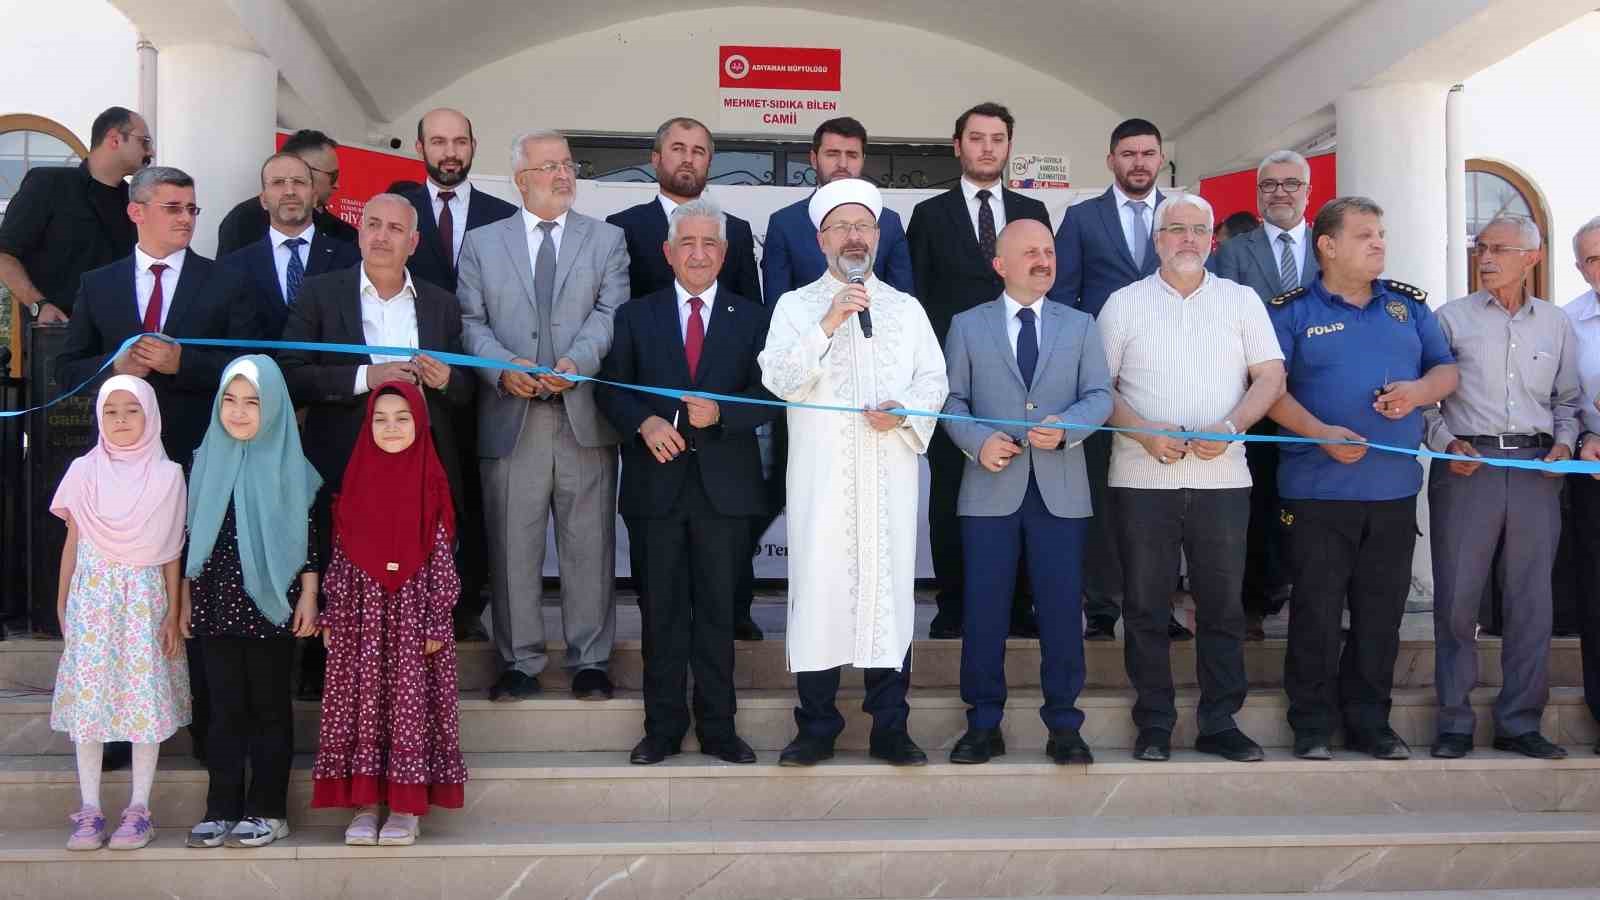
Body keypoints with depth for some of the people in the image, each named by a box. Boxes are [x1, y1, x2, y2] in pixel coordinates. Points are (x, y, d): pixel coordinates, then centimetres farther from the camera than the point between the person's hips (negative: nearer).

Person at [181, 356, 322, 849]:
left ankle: (268, 810, 11)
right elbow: (192, 536, 11)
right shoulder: (208, 462, 7)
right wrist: (186, 600, 10)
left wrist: (308, 597, -5)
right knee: (225, 707, 7)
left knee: (269, 707, 5)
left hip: (272, 605, -3)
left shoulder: (290, 465, -3)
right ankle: (222, 808, 14)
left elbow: (309, 536, -2)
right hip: (217, 605, 3)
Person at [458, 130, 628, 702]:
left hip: (585, 415, 0)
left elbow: (611, 312, 0)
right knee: (513, 547, 3)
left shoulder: (606, 239, 12)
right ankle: (520, 660, 15)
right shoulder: (482, 243, 13)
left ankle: (590, 660, 14)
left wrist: (577, 361, -18)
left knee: (589, 546, 3)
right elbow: (470, 321, 5)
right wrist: (503, 367, -13)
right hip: (510, 418, 0)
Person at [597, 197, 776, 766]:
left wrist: (721, 413, -16)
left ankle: (717, 729, 15)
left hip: (725, 485, 0)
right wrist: (644, 423, -13)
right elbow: (611, 389, 5)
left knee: (718, 609, 6)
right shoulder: (636, 317, 9)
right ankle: (663, 728, 14)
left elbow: (768, 396, 2)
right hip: (657, 483, 0)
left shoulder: (752, 319, 8)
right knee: (662, 611, 5)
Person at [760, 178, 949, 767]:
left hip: (890, 472, 2)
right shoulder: (796, 305, 10)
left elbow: (934, 379, 12)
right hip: (821, 473, -1)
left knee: (889, 586, 0)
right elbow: (779, 378, -4)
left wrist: (904, 409, -8)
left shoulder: (907, 309, 18)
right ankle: (817, 726, 7)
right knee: (819, 586, -4)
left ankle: (890, 728, 8)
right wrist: (827, 324, -14)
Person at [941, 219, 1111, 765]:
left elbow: (1099, 396, 4)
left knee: (1062, 611, 3)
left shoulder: (1080, 326, 12)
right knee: (984, 610, 2)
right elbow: (952, 399, 5)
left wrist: (1067, 428, -15)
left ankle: (1064, 725, 13)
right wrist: (977, 440, -12)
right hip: (992, 487, -1)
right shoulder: (967, 326, 9)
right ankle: (983, 725, 13)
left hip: (1060, 489, 1)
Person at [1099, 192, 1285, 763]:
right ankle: (1154, 726, 12)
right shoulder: (1124, 304, 7)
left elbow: (1270, 377, 5)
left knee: (1223, 606, 4)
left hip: (1222, 477, 1)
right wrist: (1144, 434, -13)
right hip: (1141, 479, -1)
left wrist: (1230, 427, -12)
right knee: (1146, 608, 3)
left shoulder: (1242, 301, 10)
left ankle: (1220, 724, 13)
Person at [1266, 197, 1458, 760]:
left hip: (1395, 488, 4)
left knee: (1381, 612, 9)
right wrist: (1320, 433, -21)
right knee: (1317, 612, 1)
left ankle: (1370, 724, 20)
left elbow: (1446, 370, 13)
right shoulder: (1292, 310, 0)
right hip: (1319, 488, -4)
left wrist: (1419, 389, -9)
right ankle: (1313, 727, 13)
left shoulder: (1408, 304, 13)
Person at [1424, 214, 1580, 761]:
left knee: (1531, 599, 4)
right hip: (1465, 465, -2)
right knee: (1457, 597, 0)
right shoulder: (1452, 318, 5)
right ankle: (1455, 721, 10)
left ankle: (1520, 722, 15)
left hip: (1536, 469, 2)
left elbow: (1567, 399, 19)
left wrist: (1564, 444, 3)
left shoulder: (1556, 325, 12)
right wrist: (1446, 443, -8)